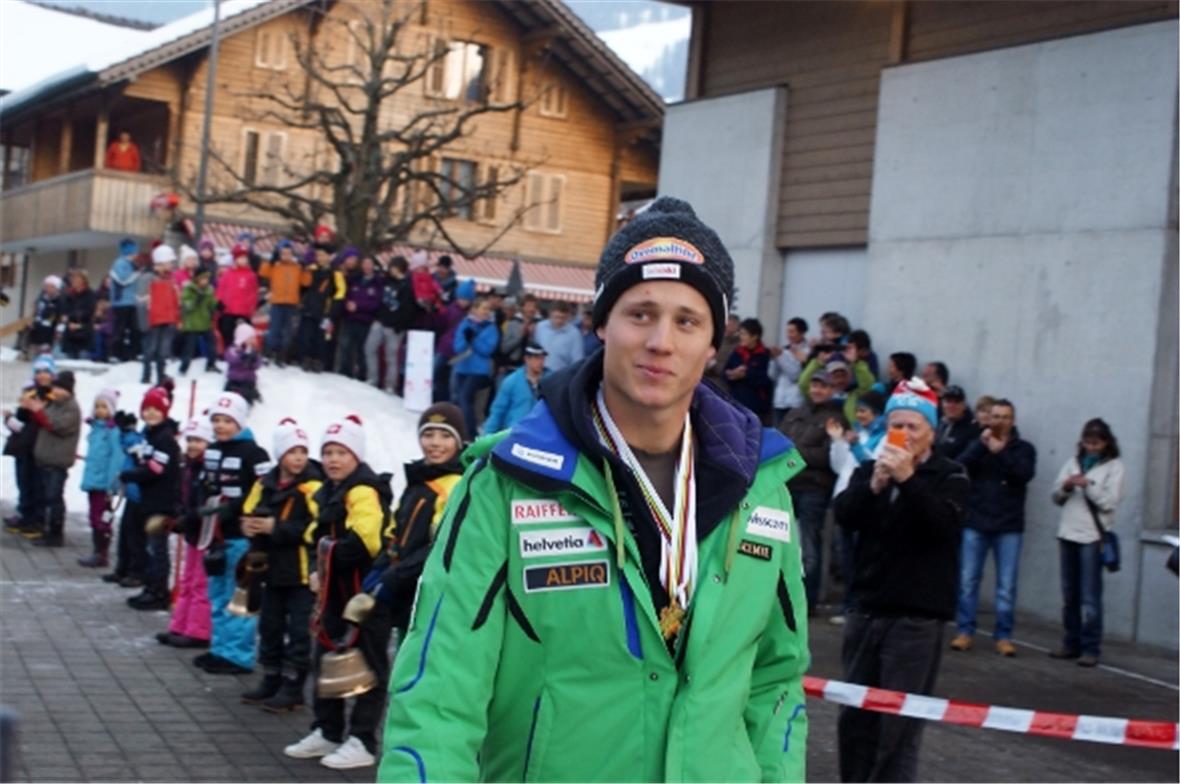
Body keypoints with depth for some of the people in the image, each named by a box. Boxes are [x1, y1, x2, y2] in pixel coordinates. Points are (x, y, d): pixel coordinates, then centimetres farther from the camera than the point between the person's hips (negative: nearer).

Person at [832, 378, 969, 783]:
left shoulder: (949, 476, -2)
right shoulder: (870, 469, 10)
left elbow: (942, 522, -20)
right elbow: (843, 515, -6)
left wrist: (909, 478, -31)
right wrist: (873, 485, -23)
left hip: (917, 617, -5)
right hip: (866, 608, 5)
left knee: (899, 725, -6)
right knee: (855, 716, 14)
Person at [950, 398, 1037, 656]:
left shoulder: (1023, 448, 6)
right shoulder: (978, 444, 9)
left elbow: (1025, 474, -12)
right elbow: (960, 467, -8)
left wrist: (1000, 452, -21)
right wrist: (982, 444, -19)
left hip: (1009, 527, -1)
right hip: (975, 523, 1)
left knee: (1006, 585, -1)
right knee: (967, 581, 2)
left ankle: (1003, 636, 7)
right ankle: (965, 631, 10)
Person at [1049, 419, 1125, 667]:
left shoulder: (1114, 466, -1)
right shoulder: (1073, 462, 13)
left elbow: (1110, 502, -8)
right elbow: (1056, 497, 11)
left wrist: (1088, 485, -18)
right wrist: (1066, 486, -8)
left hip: (1092, 536, -5)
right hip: (1067, 533, 5)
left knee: (1090, 597, -5)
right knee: (1069, 595, 10)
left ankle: (1091, 648, 0)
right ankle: (1071, 643, 19)